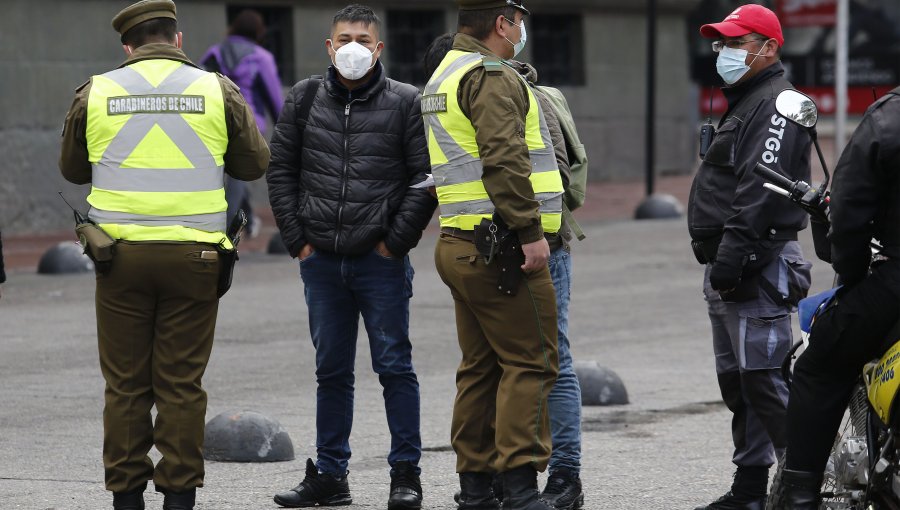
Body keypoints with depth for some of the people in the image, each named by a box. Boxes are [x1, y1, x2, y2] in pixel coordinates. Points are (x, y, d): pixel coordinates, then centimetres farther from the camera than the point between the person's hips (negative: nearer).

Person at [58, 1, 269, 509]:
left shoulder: (97, 92, 4)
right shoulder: (217, 91, 2)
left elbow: (73, 170, 15)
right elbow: (255, 163, 9)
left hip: (120, 253, 0)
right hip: (192, 256, 0)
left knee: (125, 384, 7)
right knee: (181, 384, 4)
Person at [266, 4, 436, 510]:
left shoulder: (405, 103, -1)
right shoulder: (305, 99, 8)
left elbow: (427, 177, -3)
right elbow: (281, 169, 11)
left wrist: (396, 240, -8)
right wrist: (297, 237, 3)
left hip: (382, 261, -3)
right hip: (321, 260, 4)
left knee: (394, 365, -1)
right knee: (332, 370, 11)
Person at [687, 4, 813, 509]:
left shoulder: (777, 103, -11)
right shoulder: (744, 103, 22)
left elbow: (761, 190, -22)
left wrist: (732, 255, -27)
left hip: (758, 267, -11)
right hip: (728, 265, 11)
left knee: (763, 378, -15)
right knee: (736, 379, 13)